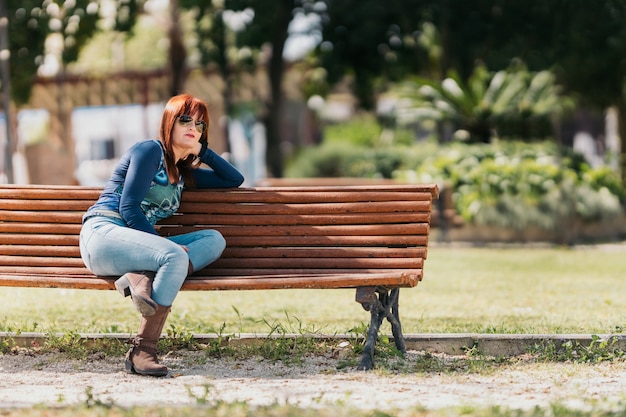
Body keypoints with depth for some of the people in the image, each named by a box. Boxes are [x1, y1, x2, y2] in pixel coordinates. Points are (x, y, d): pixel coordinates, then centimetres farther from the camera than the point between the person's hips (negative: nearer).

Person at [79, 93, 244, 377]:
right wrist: (163, 244, -13)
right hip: (102, 234, -8)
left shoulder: (183, 172, 25)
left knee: (214, 240, -9)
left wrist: (202, 151, 18)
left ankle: (142, 277, -31)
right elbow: (128, 207, -8)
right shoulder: (150, 151, 0)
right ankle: (141, 351, -38)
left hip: (136, 244, 8)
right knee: (175, 256, -34)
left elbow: (235, 179, 30)